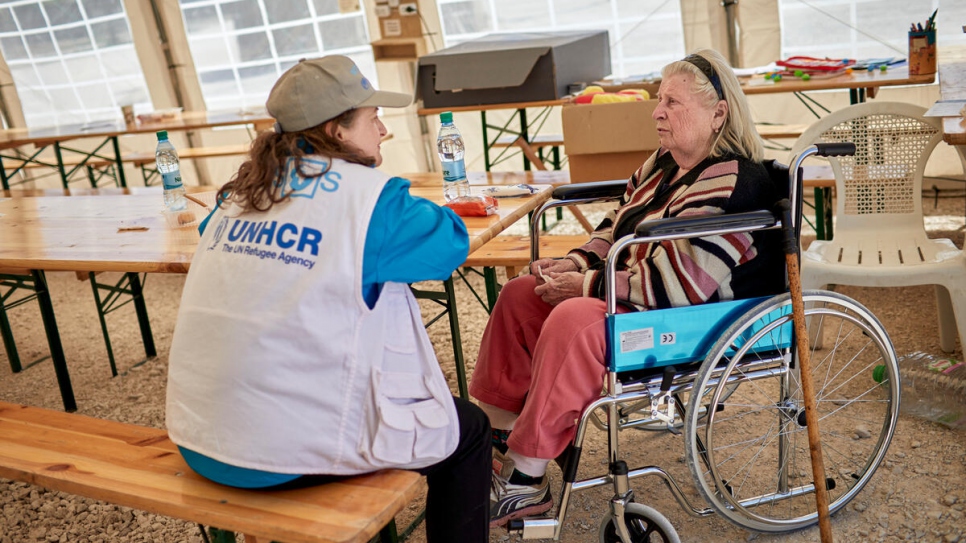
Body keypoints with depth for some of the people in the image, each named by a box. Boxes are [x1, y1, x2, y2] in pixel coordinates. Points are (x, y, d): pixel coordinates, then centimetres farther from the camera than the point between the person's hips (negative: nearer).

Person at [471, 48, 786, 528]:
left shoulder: (729, 186, -22)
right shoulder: (664, 164, 9)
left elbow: (677, 285, -29)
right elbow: (617, 226, 20)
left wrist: (588, 286, -21)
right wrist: (576, 262, 1)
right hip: (635, 299, 11)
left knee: (573, 322, -34)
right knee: (520, 296, 3)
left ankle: (524, 481, -22)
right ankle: (499, 435, 4)